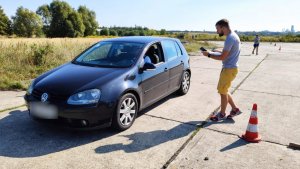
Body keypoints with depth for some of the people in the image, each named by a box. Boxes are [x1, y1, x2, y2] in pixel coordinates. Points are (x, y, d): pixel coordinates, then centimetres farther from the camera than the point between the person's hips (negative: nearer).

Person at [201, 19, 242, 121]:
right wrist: (218, 52, 9)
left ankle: (222, 114, 20)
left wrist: (208, 55, -11)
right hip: (228, 68, 10)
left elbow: (222, 57, -22)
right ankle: (235, 109, 27)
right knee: (223, 90, 17)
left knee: (223, 92, 4)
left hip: (229, 69, -10)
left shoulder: (230, 39, -21)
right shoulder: (233, 35, 12)